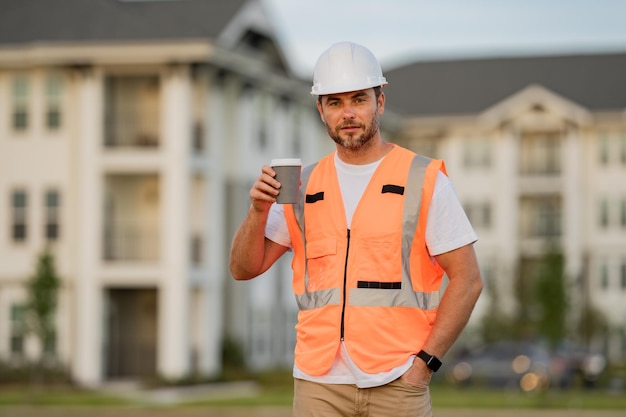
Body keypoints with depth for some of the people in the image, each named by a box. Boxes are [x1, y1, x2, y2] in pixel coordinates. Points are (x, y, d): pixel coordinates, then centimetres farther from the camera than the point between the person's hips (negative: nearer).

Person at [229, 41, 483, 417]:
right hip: (318, 384, 3)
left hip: (397, 385, -3)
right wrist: (259, 210, -6)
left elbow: (467, 279, -1)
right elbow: (244, 268, 12)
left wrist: (424, 363, -8)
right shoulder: (303, 186, 11)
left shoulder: (424, 180, 0)